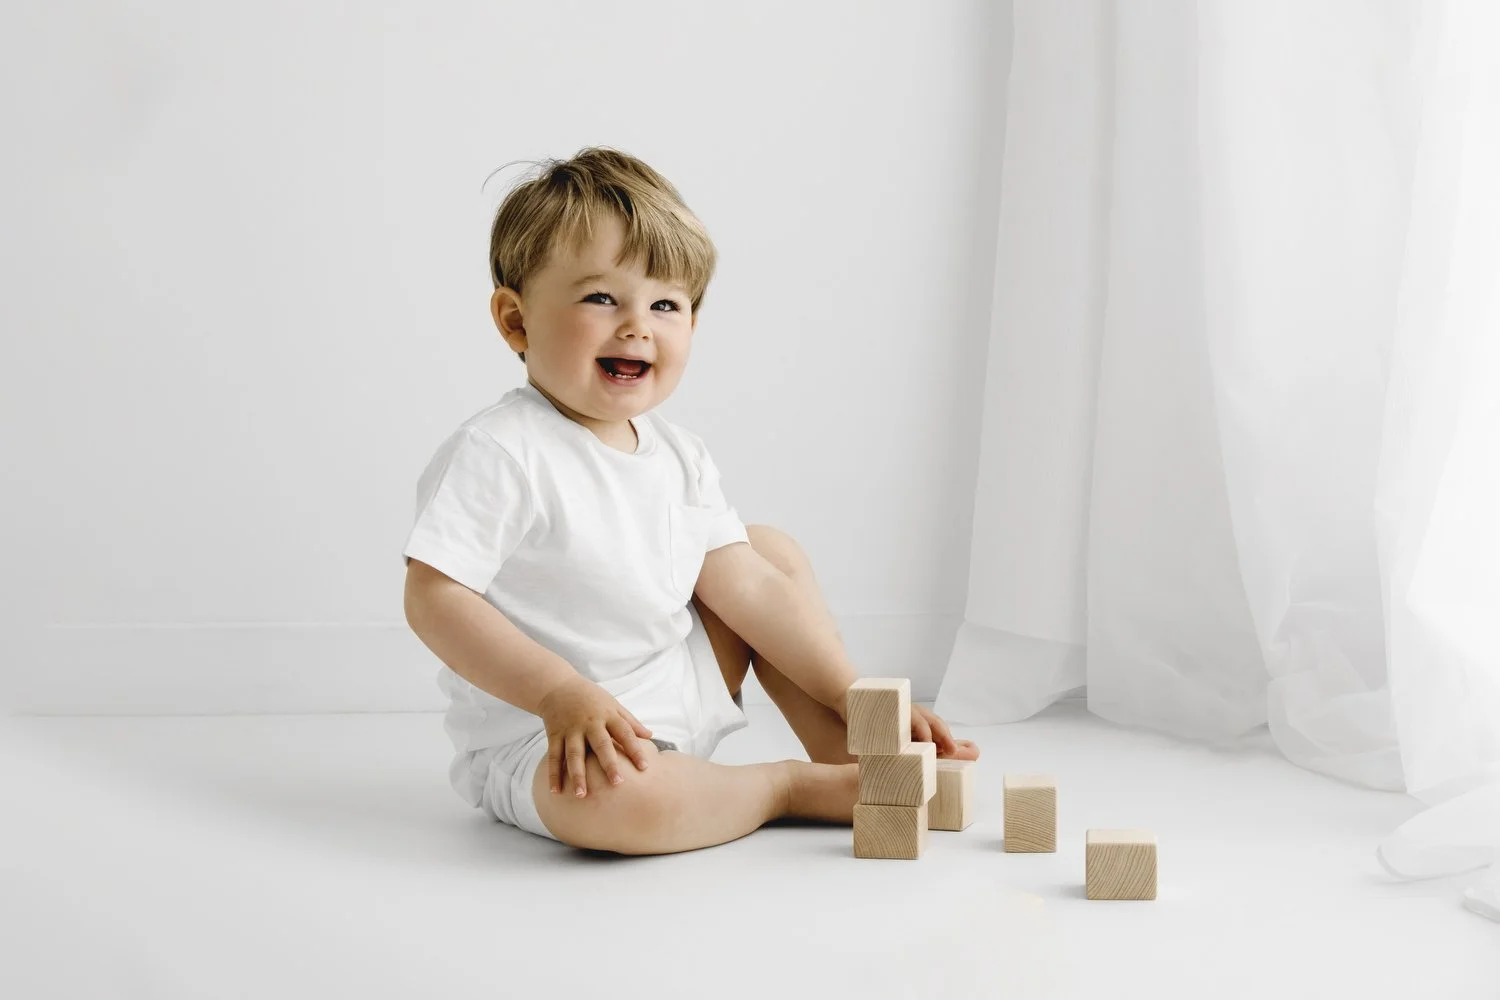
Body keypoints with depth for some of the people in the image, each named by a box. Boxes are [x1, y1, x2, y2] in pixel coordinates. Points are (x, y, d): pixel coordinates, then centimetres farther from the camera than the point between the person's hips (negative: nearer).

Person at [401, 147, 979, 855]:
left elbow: (746, 586, 5)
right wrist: (560, 693, -32)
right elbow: (434, 598, -24)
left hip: (680, 703, 8)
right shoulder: (499, 453, -20)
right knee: (617, 795, -41)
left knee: (773, 550, 13)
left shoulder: (678, 456, 4)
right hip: (537, 740, -8)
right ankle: (806, 787, -13)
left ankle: (844, 750, 5)